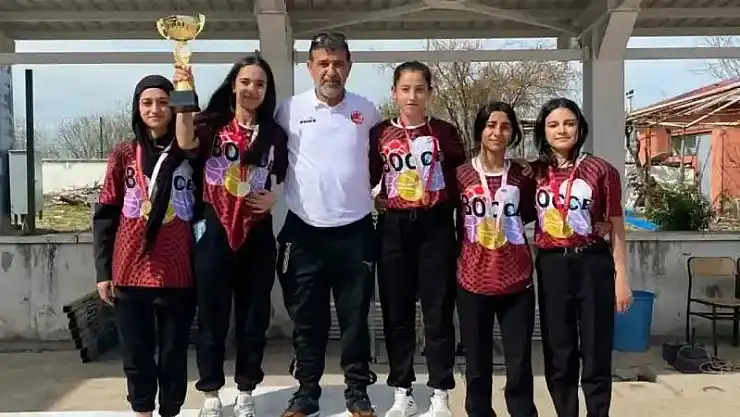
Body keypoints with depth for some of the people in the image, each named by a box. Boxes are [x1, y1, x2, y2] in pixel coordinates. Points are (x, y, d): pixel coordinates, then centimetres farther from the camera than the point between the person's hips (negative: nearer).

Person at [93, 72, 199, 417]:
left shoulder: (187, 152, 3)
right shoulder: (124, 155, 4)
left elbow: (187, 141, -25)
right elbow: (106, 215, 5)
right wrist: (103, 271, 1)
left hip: (176, 272, -1)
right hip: (131, 271, 1)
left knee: (174, 352, 8)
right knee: (136, 351, 9)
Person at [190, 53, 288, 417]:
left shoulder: (275, 134, 7)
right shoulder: (212, 126, 0)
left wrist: (274, 199, -5)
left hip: (257, 232, 2)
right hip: (214, 229, -2)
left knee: (253, 314, 9)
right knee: (212, 313, 5)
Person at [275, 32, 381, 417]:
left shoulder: (367, 110, 2)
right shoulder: (290, 110, -2)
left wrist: (368, 189, 7)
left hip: (354, 229, 1)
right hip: (304, 229, 0)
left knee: (355, 316, 9)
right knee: (307, 318, 9)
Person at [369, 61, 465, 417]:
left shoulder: (444, 132, 3)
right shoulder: (380, 133, 5)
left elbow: (460, 180, 5)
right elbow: (368, 179, 9)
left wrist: (460, 224, -2)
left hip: (435, 226, -1)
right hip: (394, 228, 2)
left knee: (438, 311, 2)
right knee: (396, 312, 6)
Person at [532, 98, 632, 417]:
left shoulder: (601, 171, -2)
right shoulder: (535, 172, 4)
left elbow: (616, 228, 1)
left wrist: (622, 278, -2)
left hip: (592, 265, -2)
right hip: (551, 267, 2)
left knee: (596, 354, 5)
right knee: (558, 354, 11)